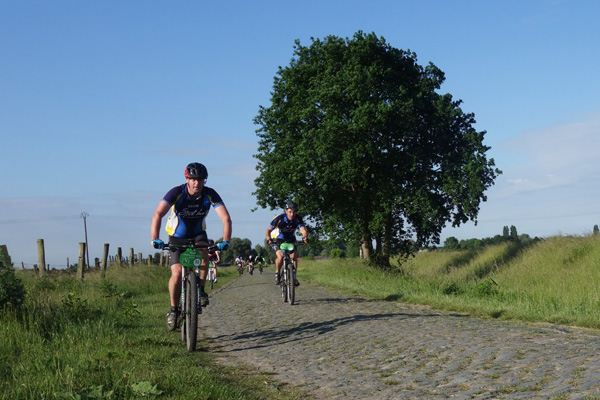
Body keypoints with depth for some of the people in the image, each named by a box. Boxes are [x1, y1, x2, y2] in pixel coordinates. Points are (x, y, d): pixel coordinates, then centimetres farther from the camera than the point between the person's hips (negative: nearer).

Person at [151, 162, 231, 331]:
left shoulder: (210, 194, -20)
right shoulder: (176, 192, -25)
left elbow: (226, 218, -26)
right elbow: (158, 214, -34)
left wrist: (225, 241, -42)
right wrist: (155, 238, -48)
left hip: (198, 234, 1)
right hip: (177, 237, -1)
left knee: (203, 253, -32)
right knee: (177, 273, -15)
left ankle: (201, 290, -12)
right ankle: (173, 309, 5)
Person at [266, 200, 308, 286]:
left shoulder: (298, 219, -20)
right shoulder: (279, 218, -27)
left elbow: (303, 230, -30)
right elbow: (268, 230, -26)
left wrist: (305, 237, -53)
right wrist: (268, 239, -46)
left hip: (290, 240, 3)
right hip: (277, 240, -3)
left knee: (293, 256, -18)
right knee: (280, 256, -25)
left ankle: (294, 277, -4)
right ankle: (277, 273, 0)